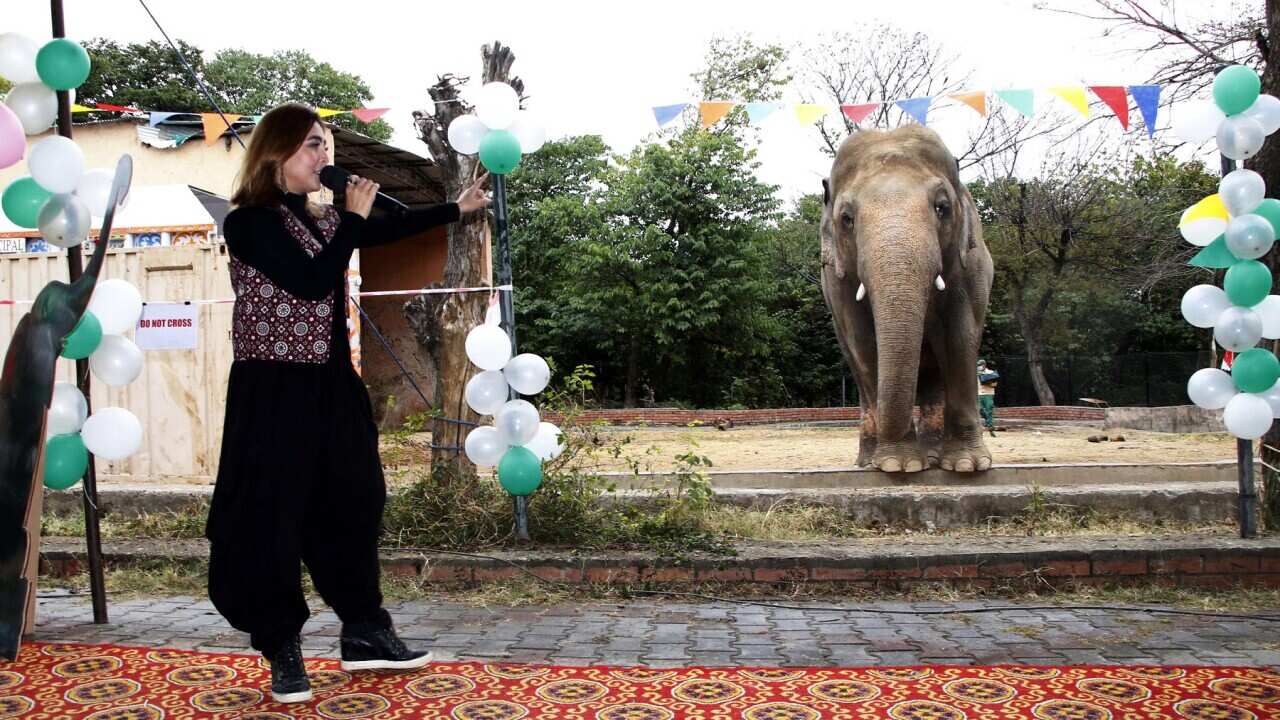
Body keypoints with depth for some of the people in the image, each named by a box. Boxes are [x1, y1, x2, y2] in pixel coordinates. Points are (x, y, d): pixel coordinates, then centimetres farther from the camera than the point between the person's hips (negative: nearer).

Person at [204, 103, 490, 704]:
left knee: (352, 504, 12)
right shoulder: (250, 222, -10)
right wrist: (352, 217, -11)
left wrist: (457, 207, 20)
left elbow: (389, 229, 20)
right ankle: (282, 650, 13)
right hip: (275, 390, -8)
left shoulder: (320, 219, 12)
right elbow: (312, 281, -20)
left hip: (330, 387, 8)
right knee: (271, 517, 0)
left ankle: (364, 633, 25)